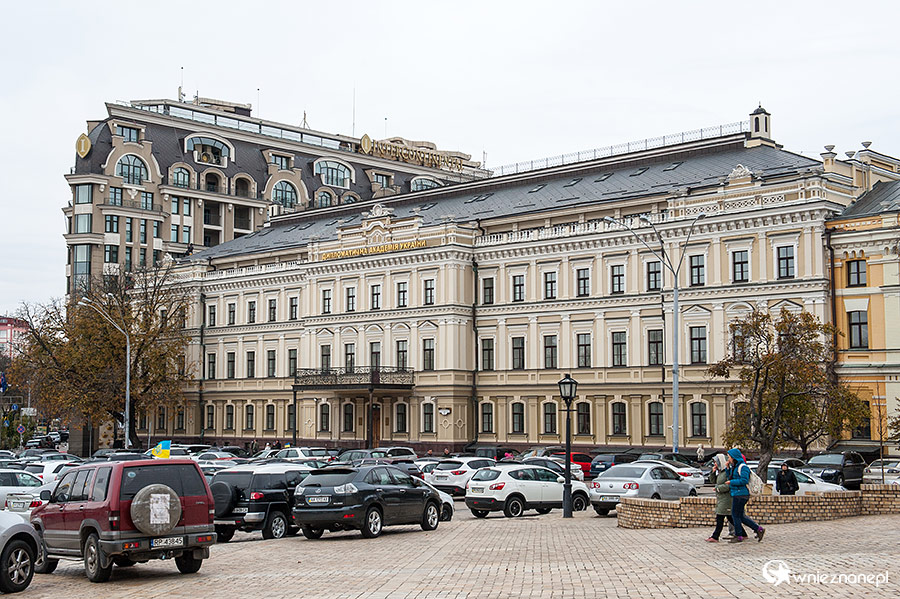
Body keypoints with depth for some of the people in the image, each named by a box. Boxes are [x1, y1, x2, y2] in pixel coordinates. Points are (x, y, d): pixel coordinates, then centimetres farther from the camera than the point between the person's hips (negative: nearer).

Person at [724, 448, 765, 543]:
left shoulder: (742, 467, -13)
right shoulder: (734, 467, 17)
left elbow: (744, 480, -21)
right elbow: (729, 478, 21)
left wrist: (731, 482, -16)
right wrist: (727, 468, 9)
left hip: (740, 495, -10)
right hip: (736, 495, 10)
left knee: (735, 515, -3)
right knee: (740, 516, 11)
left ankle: (739, 536, 5)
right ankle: (758, 529, 14)